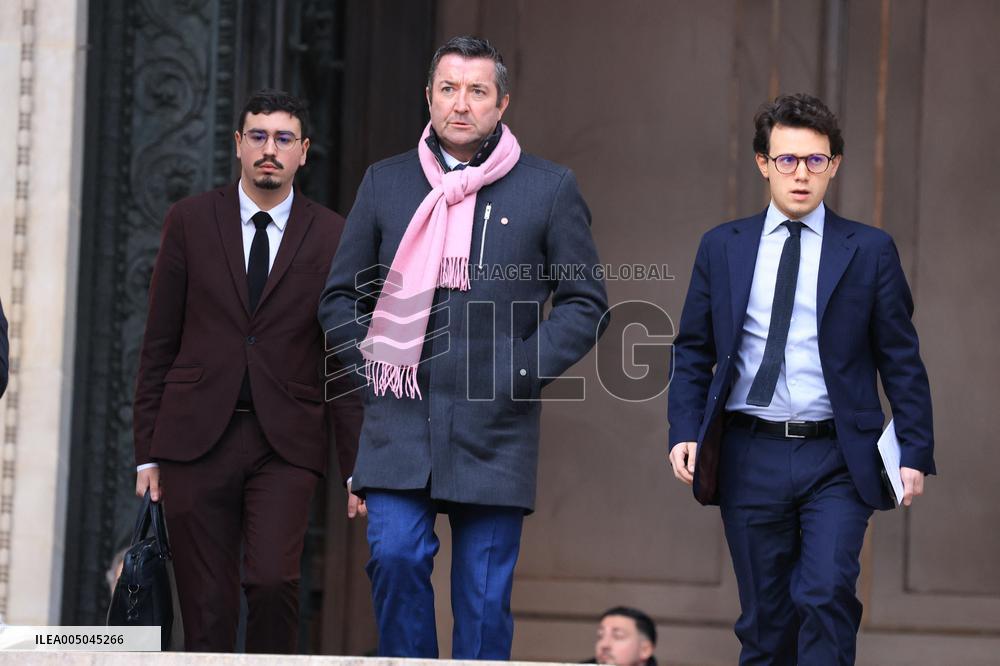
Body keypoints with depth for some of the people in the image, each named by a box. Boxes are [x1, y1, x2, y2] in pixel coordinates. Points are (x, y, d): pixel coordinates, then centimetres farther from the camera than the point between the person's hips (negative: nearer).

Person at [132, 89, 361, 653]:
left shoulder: (332, 238, 4)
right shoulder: (191, 221, 6)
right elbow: (160, 344, 7)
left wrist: (358, 467, 0)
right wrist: (147, 451, 4)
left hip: (286, 441, -1)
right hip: (197, 437, 1)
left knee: (274, 580, -20)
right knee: (207, 606, 0)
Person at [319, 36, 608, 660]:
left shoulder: (549, 188, 5)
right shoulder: (385, 182, 10)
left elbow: (585, 302, 6)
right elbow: (340, 296, 15)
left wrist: (521, 372, -5)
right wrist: (371, 367, 1)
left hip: (494, 431, -1)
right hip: (400, 423, 1)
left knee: (485, 595, 1)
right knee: (394, 555, -14)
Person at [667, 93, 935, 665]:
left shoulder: (870, 251, 3)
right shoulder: (722, 248, 9)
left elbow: (901, 360, 4)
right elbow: (692, 352, 12)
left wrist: (916, 453, -2)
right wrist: (685, 432, -1)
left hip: (836, 460, -2)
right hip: (750, 456, 2)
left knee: (826, 595, -19)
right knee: (765, 618, 6)